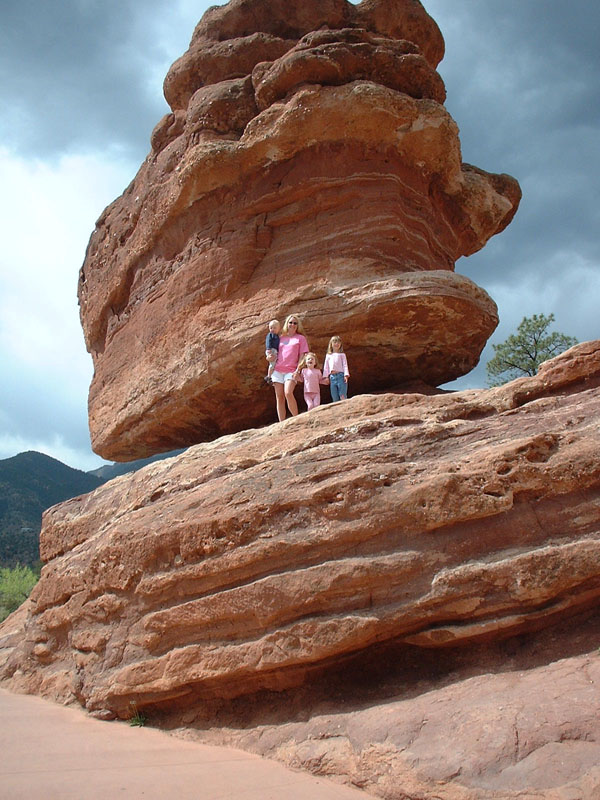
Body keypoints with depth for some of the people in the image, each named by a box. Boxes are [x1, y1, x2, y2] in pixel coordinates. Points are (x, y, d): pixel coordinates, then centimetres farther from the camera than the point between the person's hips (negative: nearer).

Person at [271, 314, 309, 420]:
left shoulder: (300, 338, 8)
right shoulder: (281, 338, 18)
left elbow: (302, 356, 2)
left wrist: (297, 371, -8)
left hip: (291, 371, -4)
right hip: (278, 370, 4)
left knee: (288, 393, -25)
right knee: (279, 397, -1)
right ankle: (281, 423, 1)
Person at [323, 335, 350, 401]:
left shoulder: (342, 354, 10)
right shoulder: (328, 355, 19)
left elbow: (345, 365, 3)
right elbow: (326, 367, 18)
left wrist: (346, 375, -9)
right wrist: (325, 376, 8)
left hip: (340, 375, -3)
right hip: (332, 377, 3)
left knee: (342, 395, -10)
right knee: (334, 397, 1)